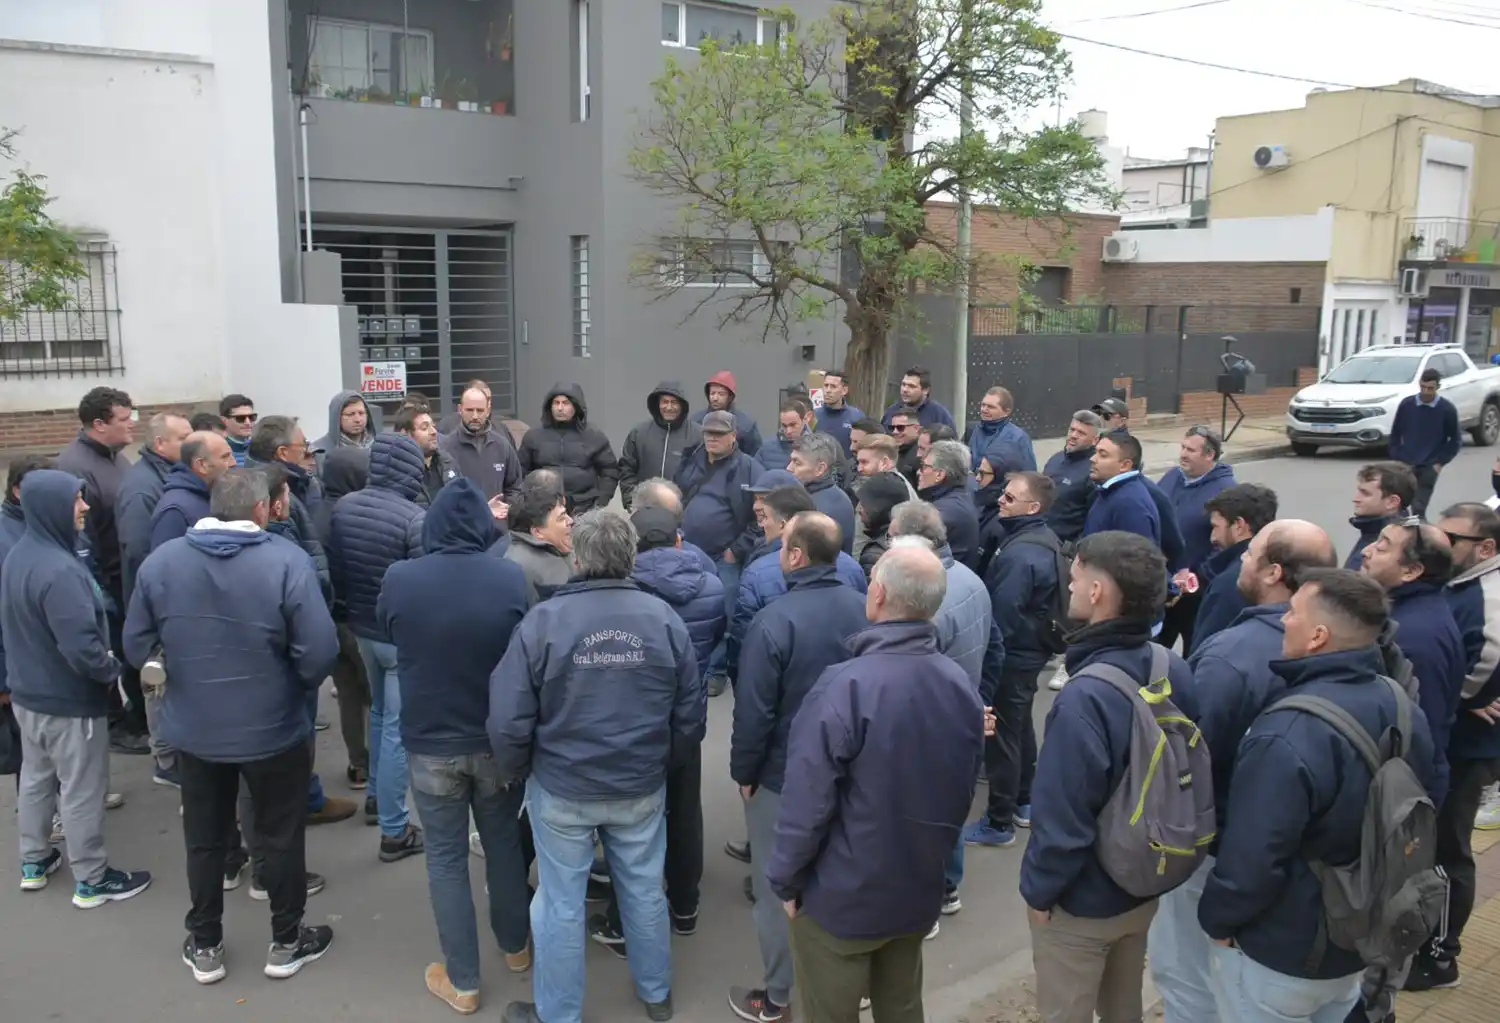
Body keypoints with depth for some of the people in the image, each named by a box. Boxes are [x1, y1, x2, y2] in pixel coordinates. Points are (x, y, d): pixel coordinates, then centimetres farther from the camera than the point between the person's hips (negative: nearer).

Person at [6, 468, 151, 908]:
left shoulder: (18, 555, 1)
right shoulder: (59, 570, -30)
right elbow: (81, 648, -32)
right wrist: (113, 671, -13)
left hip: (26, 693, 9)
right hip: (68, 702, -9)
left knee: (36, 777, 24)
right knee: (81, 792, 6)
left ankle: (34, 861, 41)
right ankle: (91, 880, 19)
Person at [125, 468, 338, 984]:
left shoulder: (160, 561, -8)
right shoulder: (286, 559, -21)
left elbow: (136, 646, -1)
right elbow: (320, 651, -23)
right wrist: (298, 686, -2)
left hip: (193, 728, 4)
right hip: (274, 729, -3)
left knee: (204, 838, 22)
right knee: (281, 836, 16)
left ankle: (204, 947, 36)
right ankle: (286, 943, 31)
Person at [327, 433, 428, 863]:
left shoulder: (343, 507, -3)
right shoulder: (414, 518, -24)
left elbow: (334, 569, 6)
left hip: (362, 627, 7)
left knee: (379, 713, 26)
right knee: (398, 727, 1)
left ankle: (378, 795, 43)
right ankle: (394, 831, 9)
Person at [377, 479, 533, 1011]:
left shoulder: (399, 579, -14)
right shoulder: (512, 578, -17)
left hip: (429, 743, -1)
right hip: (498, 740, 1)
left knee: (446, 858, 13)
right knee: (503, 842, 21)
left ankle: (462, 981, 22)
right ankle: (516, 947, 39)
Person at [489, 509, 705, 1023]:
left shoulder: (544, 619, -17)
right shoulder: (663, 617, -10)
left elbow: (508, 718, -13)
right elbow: (691, 714, -3)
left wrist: (516, 771, 6)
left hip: (562, 788, -2)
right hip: (642, 787, 3)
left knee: (561, 904, 14)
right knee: (645, 891, 21)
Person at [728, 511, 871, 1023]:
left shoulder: (776, 619, -25)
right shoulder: (864, 609, -6)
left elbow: (754, 711, -21)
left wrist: (743, 772, -6)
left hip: (783, 775, -6)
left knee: (778, 886, 11)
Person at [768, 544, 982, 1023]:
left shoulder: (845, 686, -27)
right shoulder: (962, 687, -6)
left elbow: (808, 800, -24)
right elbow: (963, 791, 7)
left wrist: (785, 879, -9)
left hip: (841, 895, -5)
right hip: (920, 890, 6)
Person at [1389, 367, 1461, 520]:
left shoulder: (1447, 409, -5)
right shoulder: (1406, 404, -2)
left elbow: (1455, 440, 3)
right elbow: (1395, 435, 7)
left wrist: (1440, 462, -4)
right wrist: (1397, 460, 1)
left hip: (1429, 467, -2)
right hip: (1405, 465, 2)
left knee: (1419, 509, -4)